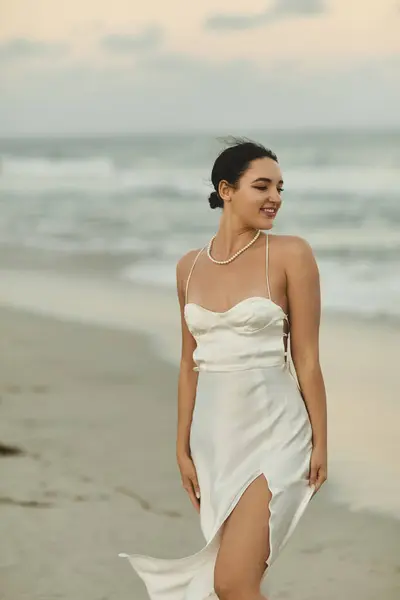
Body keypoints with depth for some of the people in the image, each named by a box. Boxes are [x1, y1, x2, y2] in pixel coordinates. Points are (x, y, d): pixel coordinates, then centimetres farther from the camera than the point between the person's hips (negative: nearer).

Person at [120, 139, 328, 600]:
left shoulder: (291, 255, -7)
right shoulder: (190, 267, 7)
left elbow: (306, 357, -6)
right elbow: (189, 363, 12)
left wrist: (320, 442, -4)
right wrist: (183, 448, 10)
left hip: (272, 432, -5)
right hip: (214, 435, 5)